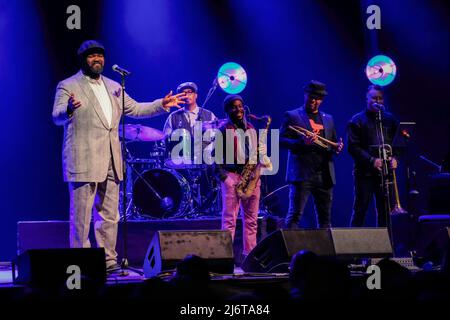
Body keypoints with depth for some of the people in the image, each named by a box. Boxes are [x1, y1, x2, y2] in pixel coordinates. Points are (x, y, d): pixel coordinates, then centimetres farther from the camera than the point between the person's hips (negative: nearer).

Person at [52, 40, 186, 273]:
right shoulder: (68, 86, -2)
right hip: (84, 162, -6)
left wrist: (162, 105, 14)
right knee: (81, 217, -4)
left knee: (109, 216, 9)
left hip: (110, 161, 6)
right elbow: (57, 116, -13)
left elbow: (134, 109, 24)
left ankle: (109, 261, 16)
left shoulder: (113, 87, 18)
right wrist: (69, 110, -36)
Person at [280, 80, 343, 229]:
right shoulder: (292, 116, 4)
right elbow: (282, 140, -4)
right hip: (301, 173, -5)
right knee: (295, 214, -10)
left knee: (325, 218, 7)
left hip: (325, 176, 5)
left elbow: (332, 144, 24)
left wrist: (337, 148, 0)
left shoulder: (328, 119, 20)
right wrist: (302, 142, -21)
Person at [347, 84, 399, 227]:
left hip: (385, 172, 4)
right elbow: (353, 147, -6)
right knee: (360, 212, -2)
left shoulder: (390, 119, 15)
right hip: (365, 173, -4)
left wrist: (394, 158, -6)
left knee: (385, 211, 3)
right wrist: (372, 160, -16)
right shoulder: (357, 120, 2)